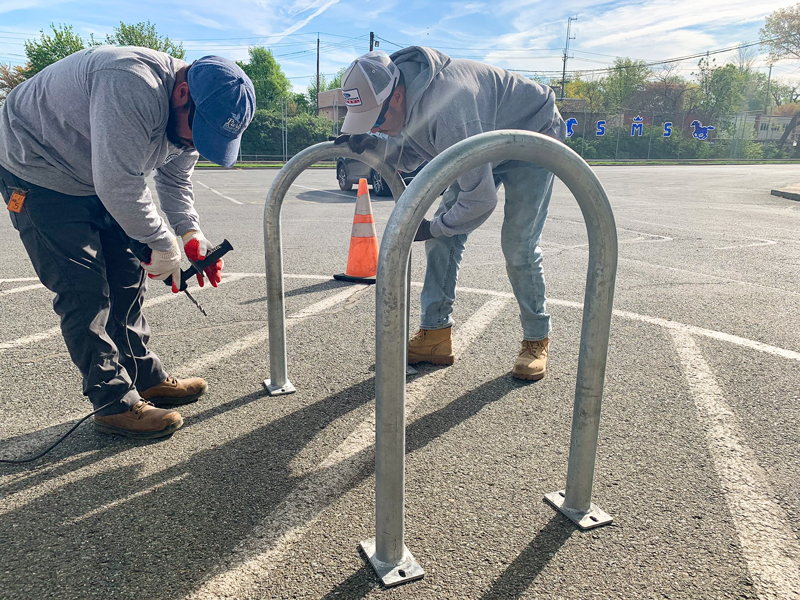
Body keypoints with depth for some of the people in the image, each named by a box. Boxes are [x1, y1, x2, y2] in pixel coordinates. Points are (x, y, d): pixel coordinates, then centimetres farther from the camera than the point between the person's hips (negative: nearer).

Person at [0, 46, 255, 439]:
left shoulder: (193, 112, -6)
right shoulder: (133, 87, -36)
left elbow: (175, 178, 5)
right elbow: (119, 186, -35)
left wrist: (192, 235, -9)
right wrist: (163, 244, -24)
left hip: (96, 178, 9)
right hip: (36, 170, -8)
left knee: (126, 278, 7)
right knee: (85, 288, -11)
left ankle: (147, 379, 19)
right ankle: (115, 405, -2)